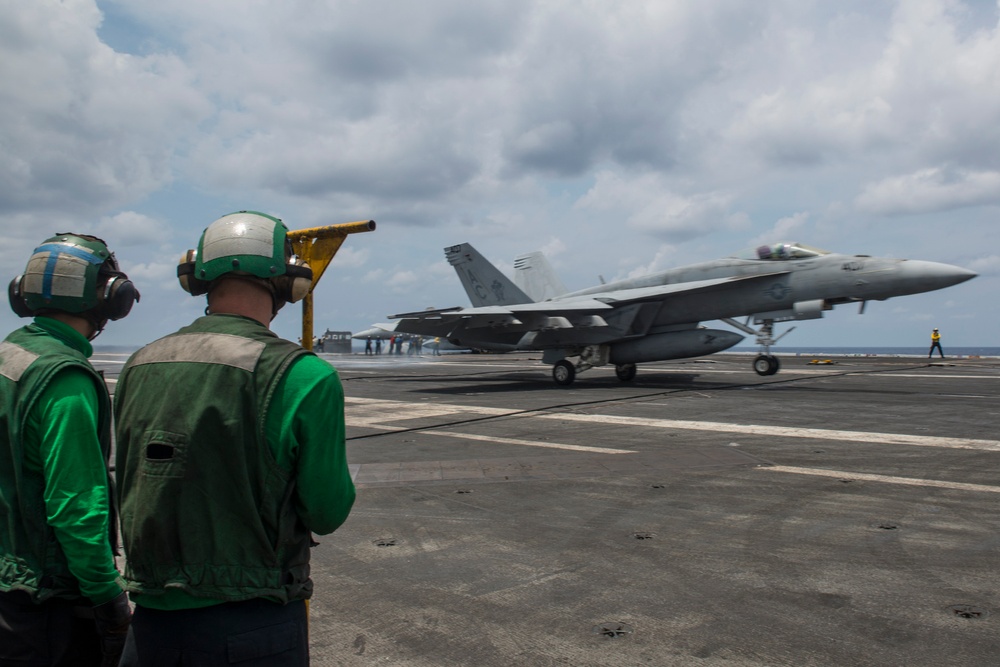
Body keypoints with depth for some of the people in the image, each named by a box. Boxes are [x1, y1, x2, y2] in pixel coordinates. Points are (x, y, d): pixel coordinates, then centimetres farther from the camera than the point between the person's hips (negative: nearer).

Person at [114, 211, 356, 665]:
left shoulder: (138, 366, 0)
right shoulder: (304, 377, -18)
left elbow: (128, 492, 11)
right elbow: (327, 514, -12)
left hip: (151, 618, 5)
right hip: (254, 628, -4)